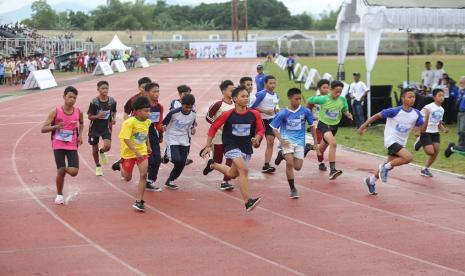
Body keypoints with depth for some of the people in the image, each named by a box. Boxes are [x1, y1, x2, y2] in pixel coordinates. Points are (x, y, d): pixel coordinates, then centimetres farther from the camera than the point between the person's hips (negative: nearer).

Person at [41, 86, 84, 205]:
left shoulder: (78, 112, -3)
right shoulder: (56, 112, -11)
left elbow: (81, 123, 22)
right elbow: (43, 129, -10)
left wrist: (80, 135, 6)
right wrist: (56, 126, -27)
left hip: (72, 146, 2)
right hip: (58, 145, -2)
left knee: (74, 172, -11)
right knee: (60, 172, -4)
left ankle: (66, 168, 27)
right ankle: (59, 195, 19)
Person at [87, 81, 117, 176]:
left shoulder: (112, 101, -5)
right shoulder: (94, 102, -14)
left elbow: (114, 112, 14)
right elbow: (89, 116, -9)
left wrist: (114, 119, -6)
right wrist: (98, 116, -28)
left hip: (106, 127, 1)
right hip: (95, 128, -1)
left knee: (107, 146, -19)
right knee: (95, 149, 10)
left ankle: (102, 152, 18)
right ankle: (98, 166, 33)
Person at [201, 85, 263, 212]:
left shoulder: (254, 115, -7)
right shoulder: (228, 115, -11)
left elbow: (261, 130, 4)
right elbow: (213, 127, -1)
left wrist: (257, 139, -19)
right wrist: (208, 146, -1)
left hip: (247, 148, 5)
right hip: (232, 146, -5)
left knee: (233, 174, 21)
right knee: (244, 170, -26)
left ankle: (213, 165, 49)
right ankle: (248, 201, -27)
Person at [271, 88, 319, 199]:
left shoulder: (305, 111, -6)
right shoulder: (283, 113, -10)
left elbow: (312, 126, 8)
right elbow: (274, 128, -2)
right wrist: (281, 140, -18)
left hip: (300, 141, 3)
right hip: (287, 140, -3)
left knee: (297, 167, 3)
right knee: (290, 163, -20)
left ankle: (283, 154, 32)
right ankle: (292, 189, -1)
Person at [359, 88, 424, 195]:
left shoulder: (416, 114, -5)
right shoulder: (395, 111, -19)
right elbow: (377, 116, -10)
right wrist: (364, 126, -7)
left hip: (401, 143, 7)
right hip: (391, 140, -7)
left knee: (390, 165, 16)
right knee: (408, 157, -26)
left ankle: (371, 180, 39)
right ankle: (385, 167, -5)